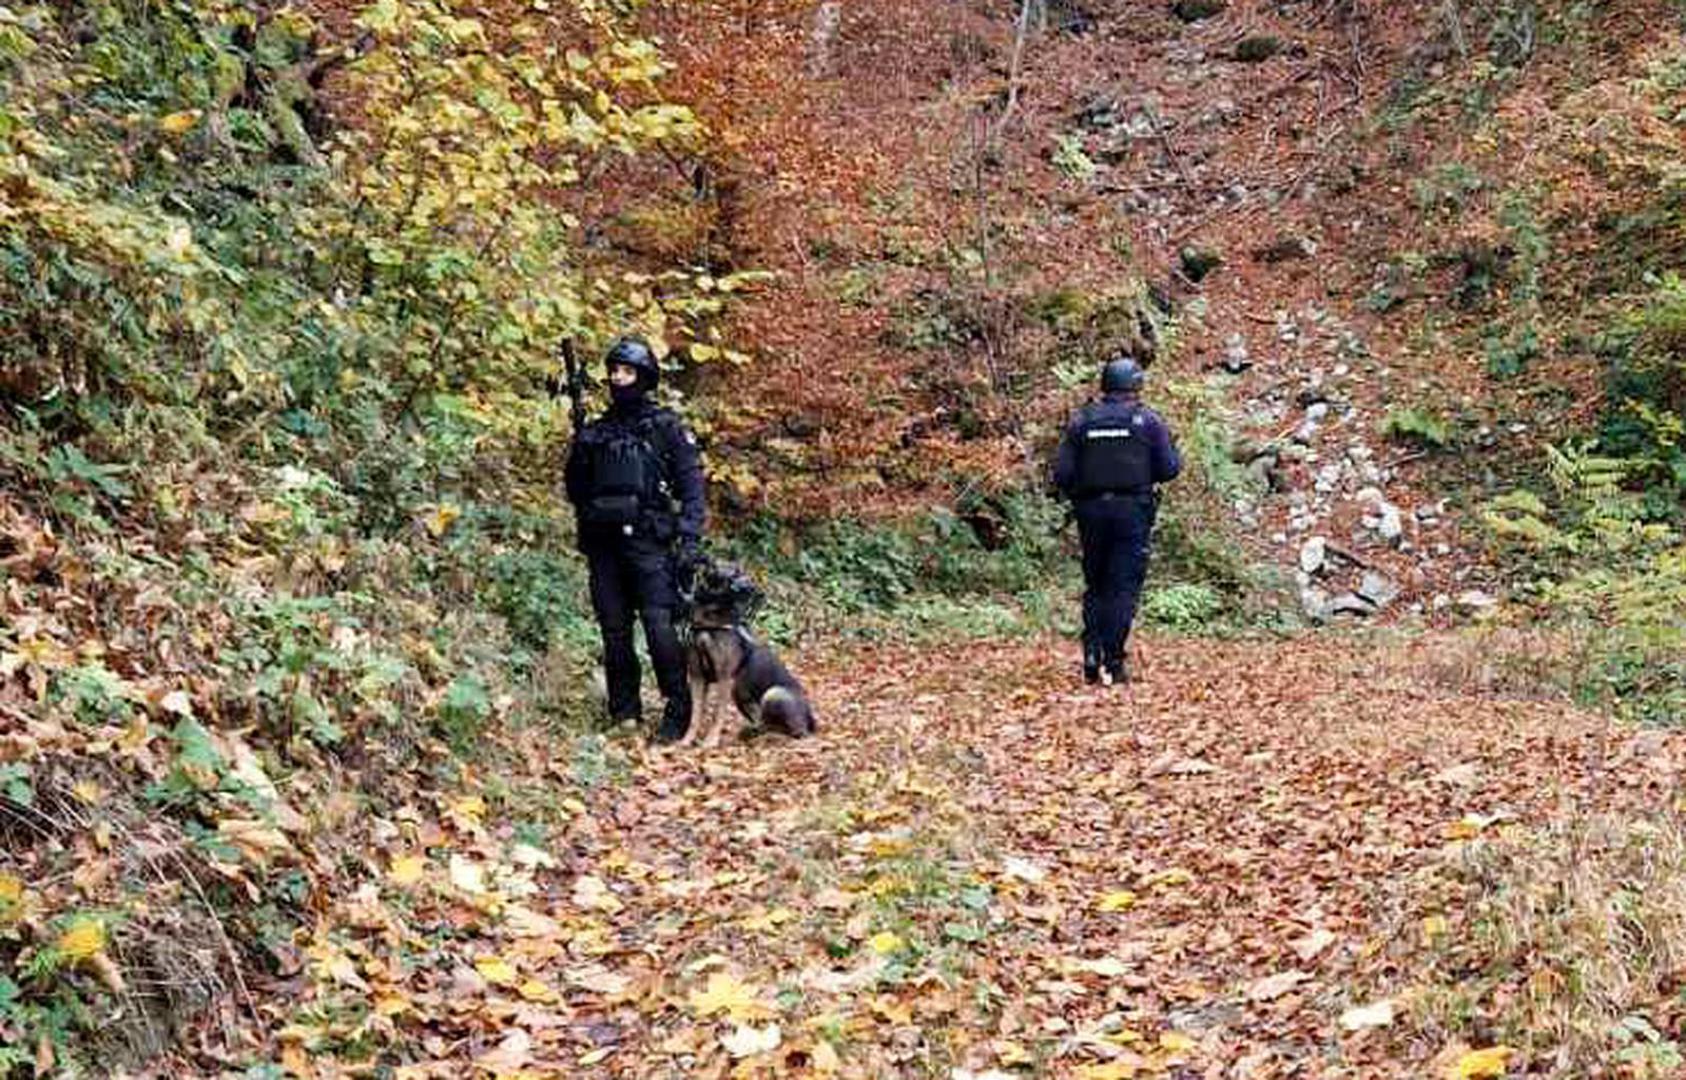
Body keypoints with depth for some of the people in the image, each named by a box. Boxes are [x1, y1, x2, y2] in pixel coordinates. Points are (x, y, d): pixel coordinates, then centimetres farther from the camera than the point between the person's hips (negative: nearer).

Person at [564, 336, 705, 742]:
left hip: (648, 543, -5)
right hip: (603, 545, 5)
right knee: (614, 633, 7)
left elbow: (692, 485, -2)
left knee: (660, 628, -13)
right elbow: (575, 491, 17)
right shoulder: (595, 432, 15)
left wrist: (690, 541, -12)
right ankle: (624, 715, 15)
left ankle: (678, 713, -4)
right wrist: (579, 448, -1)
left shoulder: (665, 427, 3)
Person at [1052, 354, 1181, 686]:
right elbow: (1168, 468, -3)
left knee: (1095, 586, 14)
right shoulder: (1148, 421, -1)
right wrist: (1175, 454, 19)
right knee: (1124, 588, 0)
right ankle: (1113, 662, -6)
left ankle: (1091, 658, 4)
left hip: (1092, 511, 2)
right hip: (1133, 510, -2)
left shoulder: (1081, 421, 3)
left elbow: (1061, 473, -1)